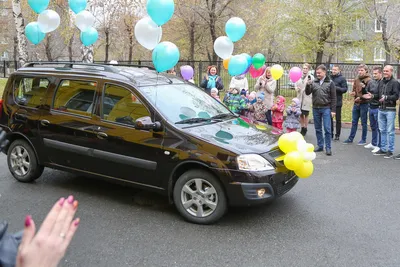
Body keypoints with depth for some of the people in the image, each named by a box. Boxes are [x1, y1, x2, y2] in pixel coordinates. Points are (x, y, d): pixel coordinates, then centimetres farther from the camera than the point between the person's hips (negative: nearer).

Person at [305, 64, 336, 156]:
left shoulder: (330, 83, -1)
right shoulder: (314, 82, 7)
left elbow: (333, 97, -2)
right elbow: (308, 93, 2)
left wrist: (333, 110, -7)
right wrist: (308, 85, -16)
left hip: (326, 108, -4)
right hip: (315, 108, 4)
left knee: (327, 128, -5)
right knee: (318, 129, 10)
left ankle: (328, 147, 1)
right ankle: (320, 146, 20)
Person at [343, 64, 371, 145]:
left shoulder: (368, 80, -9)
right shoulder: (356, 79, 10)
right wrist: (353, 93, 0)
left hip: (364, 104, -6)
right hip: (356, 103, 6)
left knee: (364, 123, 4)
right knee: (354, 122, 12)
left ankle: (363, 140, 14)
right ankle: (350, 139, 18)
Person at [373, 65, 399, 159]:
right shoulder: (381, 82, 13)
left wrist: (386, 97, -23)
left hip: (390, 110, -6)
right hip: (381, 109, 6)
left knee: (390, 131, -2)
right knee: (382, 130, 13)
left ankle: (390, 151, 5)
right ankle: (383, 149, 22)